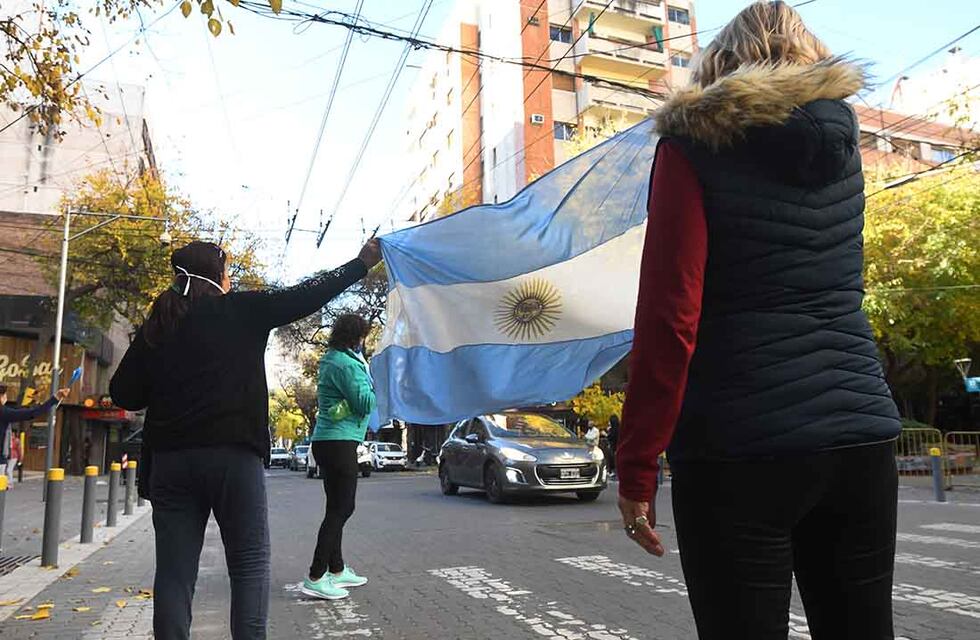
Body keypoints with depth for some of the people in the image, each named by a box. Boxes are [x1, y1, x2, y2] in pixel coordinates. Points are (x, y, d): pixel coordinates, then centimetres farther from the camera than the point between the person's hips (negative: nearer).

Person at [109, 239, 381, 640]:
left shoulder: (156, 326, 10)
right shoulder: (241, 311, 0)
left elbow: (123, 393, 8)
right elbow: (306, 295, 1)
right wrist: (362, 264, 9)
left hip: (169, 459, 4)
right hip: (233, 454, -4)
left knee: (174, 571, 8)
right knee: (250, 565, 6)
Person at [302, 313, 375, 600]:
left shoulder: (331, 360, 16)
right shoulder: (346, 363, -16)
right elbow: (365, 403, -17)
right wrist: (372, 390, 2)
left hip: (328, 442, 10)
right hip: (339, 442, -10)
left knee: (338, 508, 17)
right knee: (340, 509, -6)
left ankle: (337, 570, 27)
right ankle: (316, 578, -4)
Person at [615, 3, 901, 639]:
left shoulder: (696, 143, -4)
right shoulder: (841, 135, 12)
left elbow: (670, 317, -12)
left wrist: (637, 465, -7)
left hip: (741, 444, -5)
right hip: (861, 436, 6)